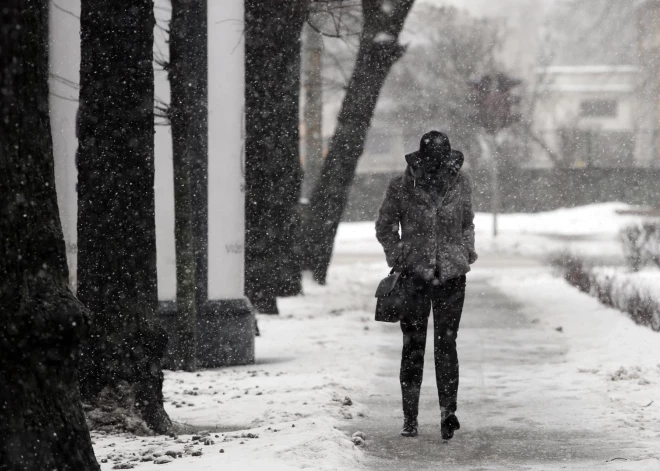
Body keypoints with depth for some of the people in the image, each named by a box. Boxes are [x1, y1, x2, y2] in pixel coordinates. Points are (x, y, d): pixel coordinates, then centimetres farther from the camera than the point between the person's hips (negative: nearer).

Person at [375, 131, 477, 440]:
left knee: (446, 344, -4)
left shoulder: (460, 183, 1)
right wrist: (398, 257, 0)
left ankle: (448, 411, -3)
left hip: (451, 275, 1)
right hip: (414, 275, -1)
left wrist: (466, 255, 8)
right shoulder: (401, 187, -4)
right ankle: (410, 418, 5)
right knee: (413, 346, 0)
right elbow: (385, 227, 9)